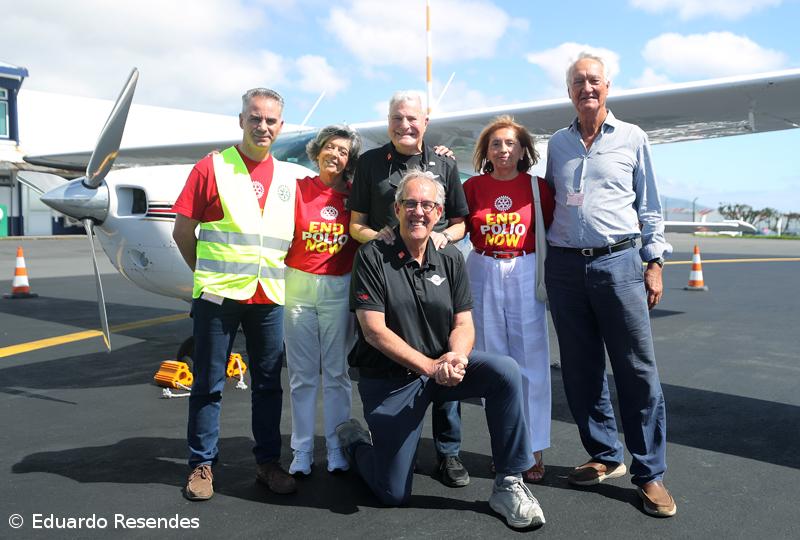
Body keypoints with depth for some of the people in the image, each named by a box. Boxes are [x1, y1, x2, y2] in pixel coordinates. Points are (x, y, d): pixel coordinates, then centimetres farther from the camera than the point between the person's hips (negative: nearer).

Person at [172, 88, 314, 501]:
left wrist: (276, 275, 10)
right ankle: (202, 464, 19)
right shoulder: (212, 168, -1)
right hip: (218, 296, -3)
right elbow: (183, 232, 1)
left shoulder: (290, 176, 11)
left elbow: (294, 235, 19)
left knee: (268, 382, 10)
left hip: (269, 297, 4)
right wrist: (208, 275, 5)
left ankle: (267, 462, 23)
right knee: (209, 383, 5)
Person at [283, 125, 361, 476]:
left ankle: (336, 448, 16)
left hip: (339, 289, 1)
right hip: (299, 285, -1)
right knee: (302, 374, 5)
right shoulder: (299, 189, 0)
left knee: (336, 372, 6)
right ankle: (302, 450, 15)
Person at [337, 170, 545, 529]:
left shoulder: (451, 259, 3)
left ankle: (508, 486, -10)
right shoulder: (372, 257, -10)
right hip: (389, 379, -3)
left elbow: (463, 323, 1)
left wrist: (456, 357, -22)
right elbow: (375, 330, -16)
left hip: (441, 369, 4)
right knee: (393, 495, -1)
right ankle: (353, 440, 32)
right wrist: (429, 367, -22)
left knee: (505, 371, -24)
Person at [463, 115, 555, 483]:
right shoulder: (473, 186, 5)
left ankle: (534, 449, 9)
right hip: (483, 273, 2)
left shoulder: (538, 187, 2)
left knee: (530, 361, -1)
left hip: (525, 273, -1)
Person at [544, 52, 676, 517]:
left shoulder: (632, 138, 6)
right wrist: (545, 259, 12)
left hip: (618, 262, -3)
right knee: (581, 370, 8)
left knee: (638, 370, -3)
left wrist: (654, 263, 1)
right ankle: (606, 456, 23)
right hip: (565, 266, 3)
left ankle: (650, 473, 8)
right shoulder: (557, 143, 13)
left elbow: (649, 205, 7)